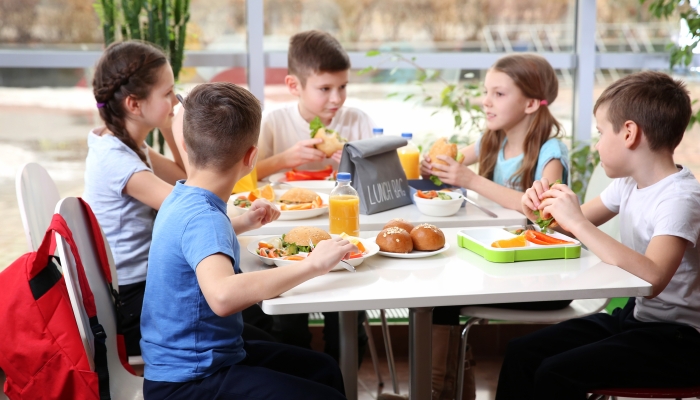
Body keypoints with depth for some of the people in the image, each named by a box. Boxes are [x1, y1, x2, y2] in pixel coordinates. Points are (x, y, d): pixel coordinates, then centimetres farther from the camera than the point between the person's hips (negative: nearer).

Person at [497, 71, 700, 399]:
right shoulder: (629, 184, 5)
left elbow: (653, 278, -37)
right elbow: (579, 223, 20)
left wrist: (576, 222, -33)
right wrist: (545, 209, -3)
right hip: (631, 316, 8)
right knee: (521, 353, -1)